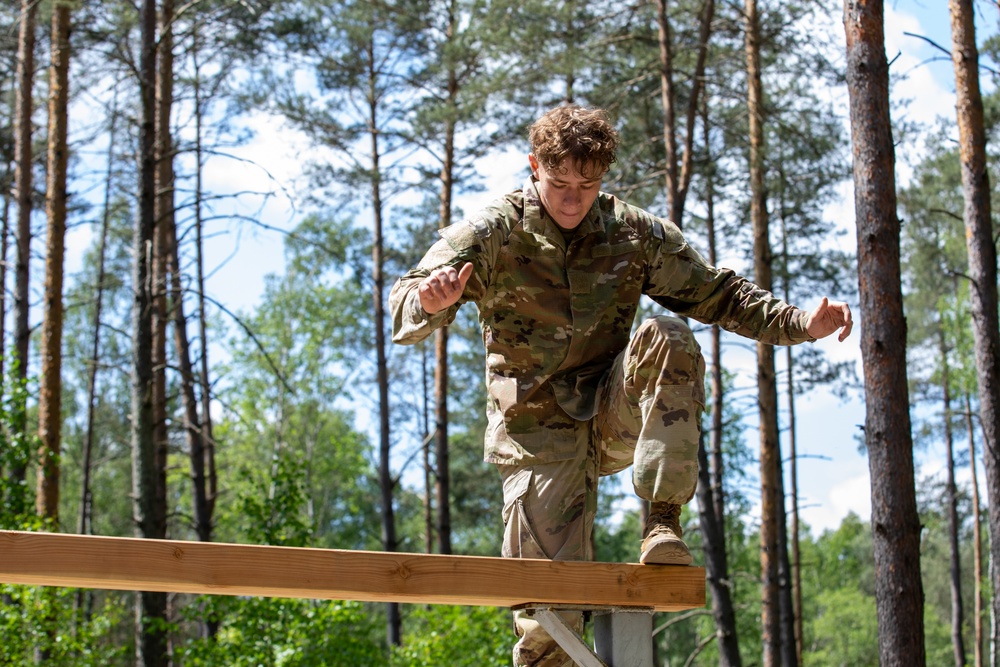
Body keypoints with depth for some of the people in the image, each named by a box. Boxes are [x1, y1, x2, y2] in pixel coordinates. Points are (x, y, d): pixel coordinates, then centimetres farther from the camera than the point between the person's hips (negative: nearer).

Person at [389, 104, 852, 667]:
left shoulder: (634, 234, 2)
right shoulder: (492, 235, -6)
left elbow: (718, 294, 9)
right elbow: (407, 313, -16)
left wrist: (801, 323, -6)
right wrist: (431, 302, -42)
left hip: (613, 412, 2)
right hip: (539, 433, -2)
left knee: (667, 339, -29)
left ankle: (663, 522, -25)